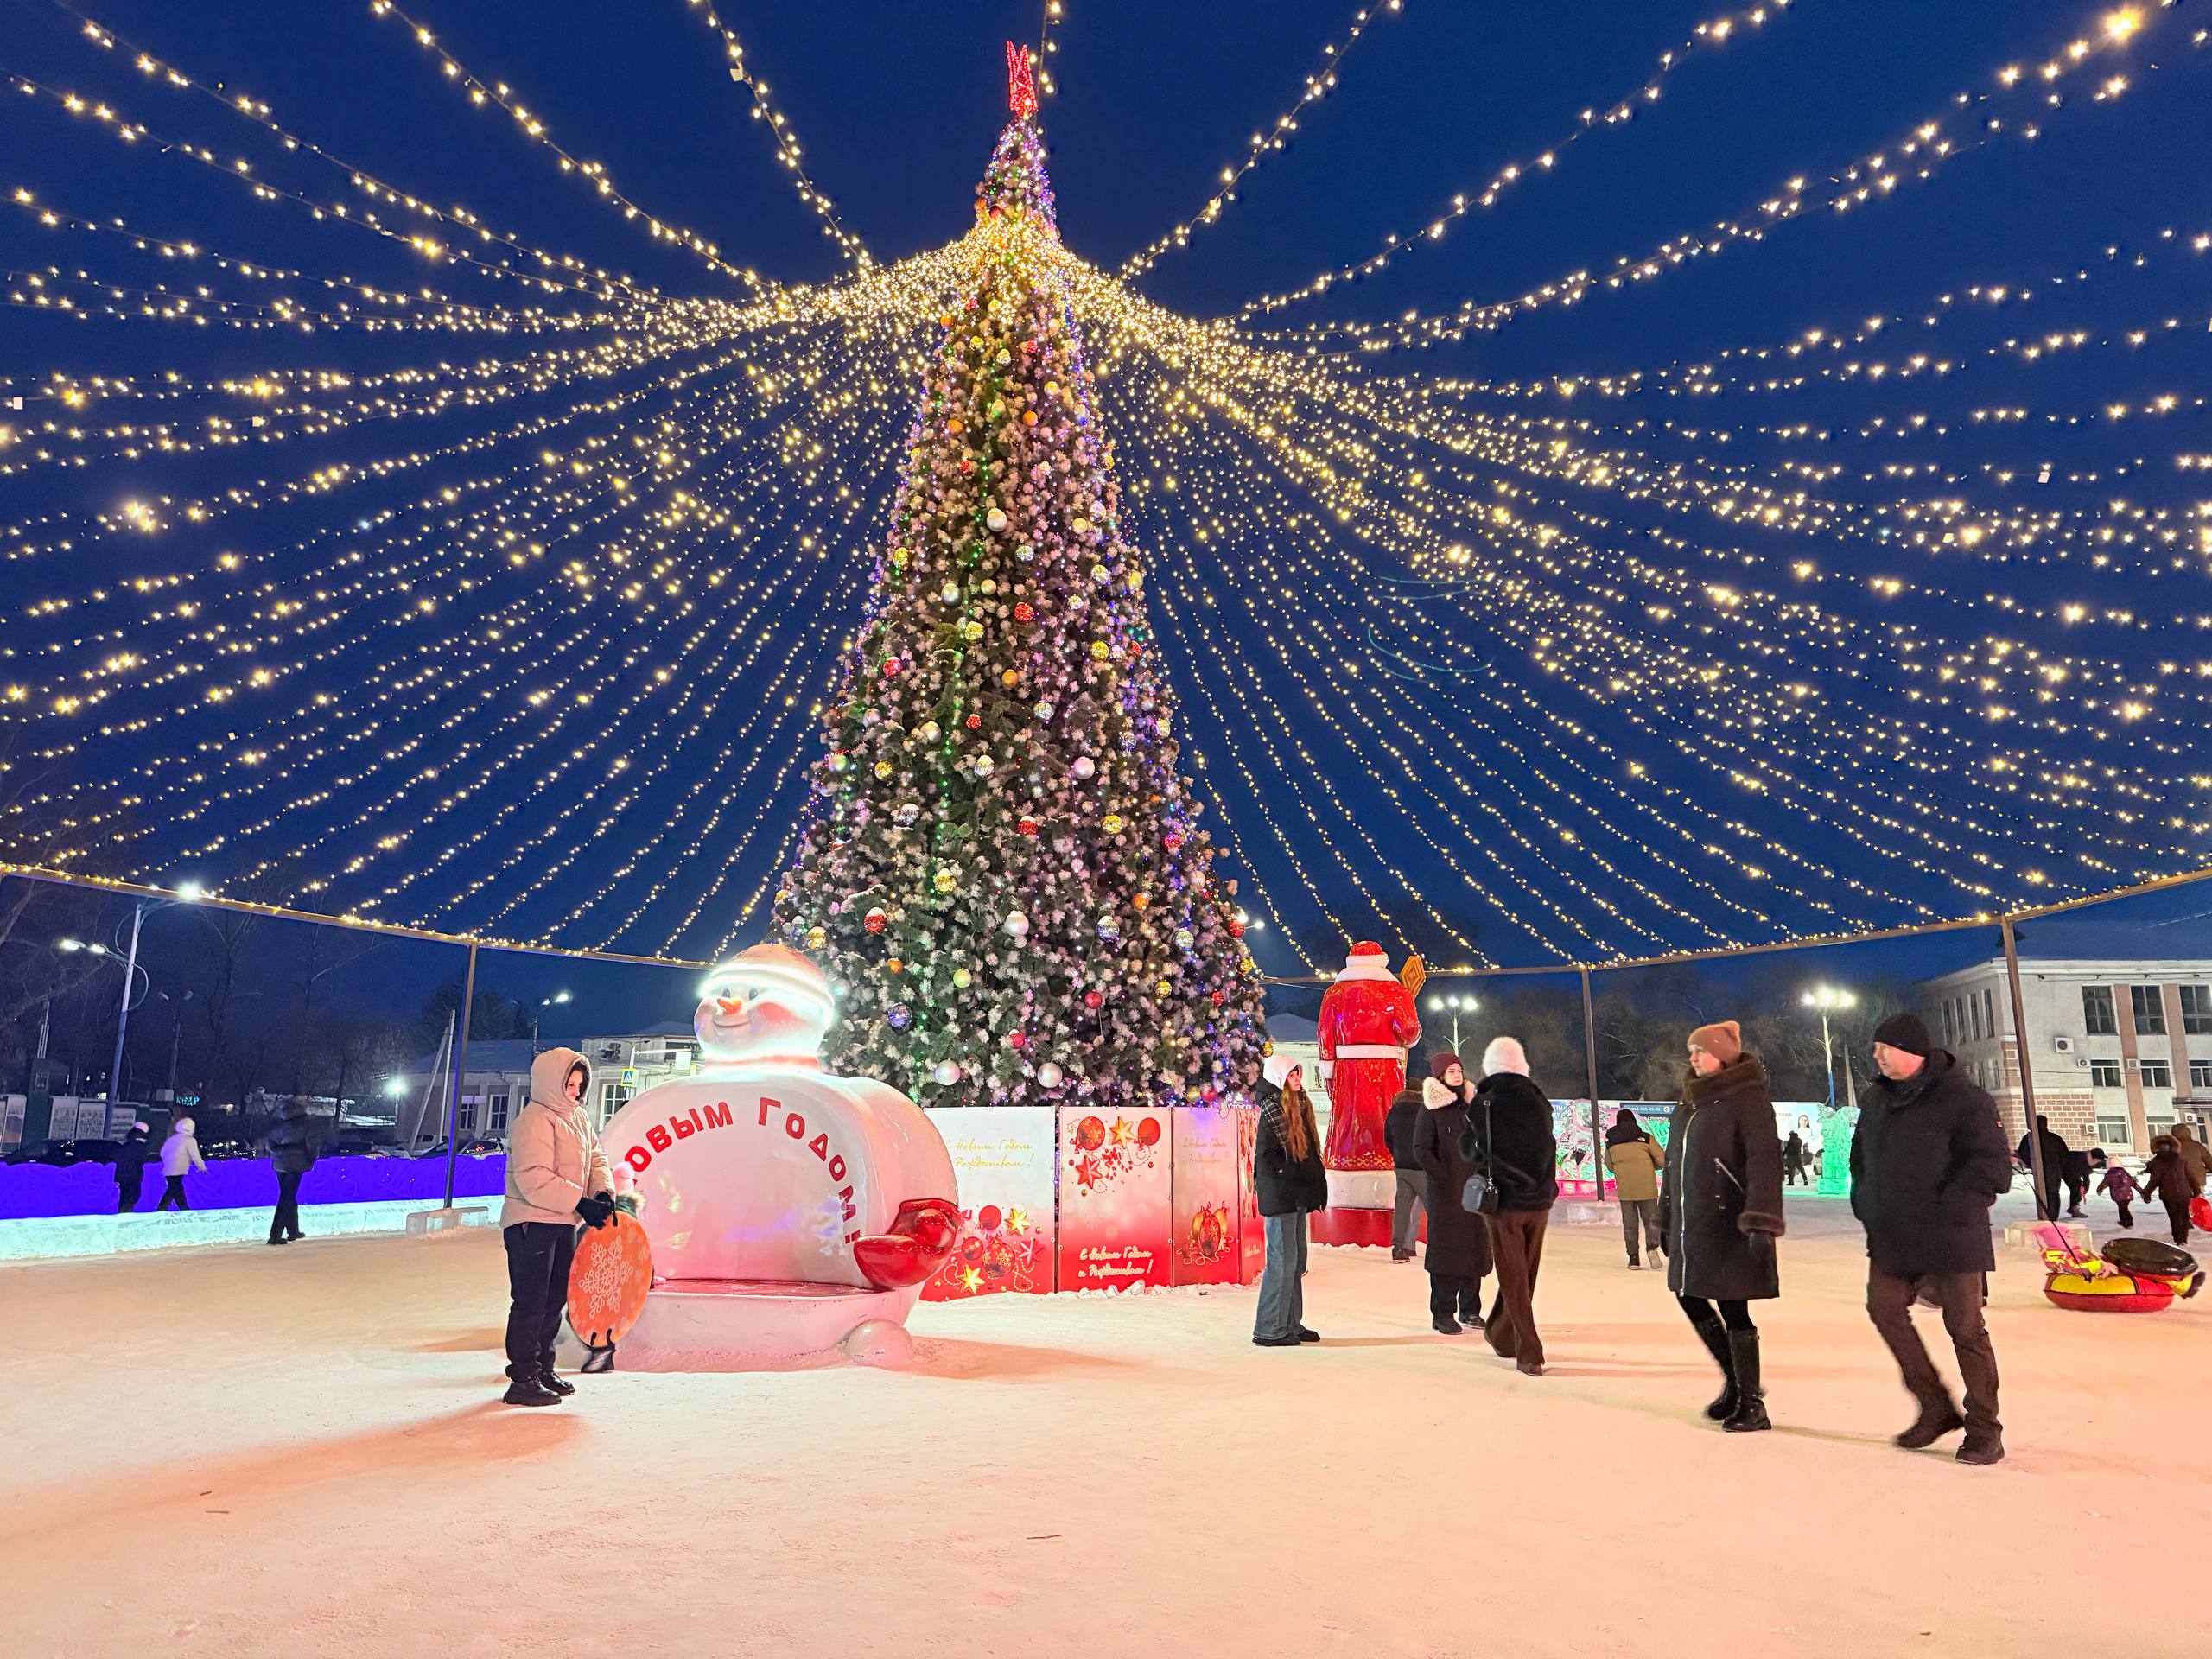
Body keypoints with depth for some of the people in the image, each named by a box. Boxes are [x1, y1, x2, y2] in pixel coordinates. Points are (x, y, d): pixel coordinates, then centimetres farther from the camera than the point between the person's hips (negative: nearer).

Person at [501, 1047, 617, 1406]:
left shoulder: (578, 1117, 12)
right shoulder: (534, 1121, -17)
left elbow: (595, 1157, 12)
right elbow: (534, 1181, -26)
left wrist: (603, 1191, -8)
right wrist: (581, 1203, -27)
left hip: (563, 1223, 9)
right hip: (532, 1224, -9)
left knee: (555, 1299, 16)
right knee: (531, 1302, -4)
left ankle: (542, 1370, 28)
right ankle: (522, 1380, 3)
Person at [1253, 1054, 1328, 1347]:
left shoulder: (1299, 1106, 15)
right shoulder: (1271, 1110, -12)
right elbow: (1265, 1156, -17)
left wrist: (1316, 1184, 9)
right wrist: (1294, 1176, -17)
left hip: (1297, 1196, 9)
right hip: (1279, 1196, -9)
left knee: (1297, 1261, 13)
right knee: (1283, 1261, -6)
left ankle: (1291, 1323, 22)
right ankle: (1269, 1329, 1)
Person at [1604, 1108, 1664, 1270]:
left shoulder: (1610, 1143, 6)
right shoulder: (1645, 1138, -1)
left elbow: (1610, 1166, 17)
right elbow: (1662, 1161, 1)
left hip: (1624, 1189, 1)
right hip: (1647, 1188, -1)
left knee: (1629, 1223, 10)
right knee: (1651, 1219, 8)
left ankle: (1633, 1256, 4)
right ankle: (1652, 1245, -17)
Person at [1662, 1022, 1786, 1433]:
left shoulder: (1748, 1098, -11)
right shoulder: (1690, 1101, 14)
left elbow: (1764, 1160, -19)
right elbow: (1675, 1161, 20)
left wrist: (1761, 1222, -26)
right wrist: (1667, 1216, 22)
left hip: (1730, 1225, -8)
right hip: (1691, 1224, 8)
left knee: (1733, 1309, -2)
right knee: (1690, 1298, 13)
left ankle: (1752, 1405, 11)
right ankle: (1737, 1381, 31)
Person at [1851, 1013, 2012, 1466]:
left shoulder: (1963, 1097, -12)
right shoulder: (1876, 1099, 10)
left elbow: (1992, 1169, -15)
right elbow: (1861, 1158, 22)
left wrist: (1945, 1210, -18)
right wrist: (1866, 1205, 9)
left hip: (1950, 1238, -7)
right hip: (1892, 1239, 7)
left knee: (1965, 1328, 1)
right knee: (1884, 1308, 3)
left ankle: (1984, 1429, 15)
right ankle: (1936, 1408, 18)